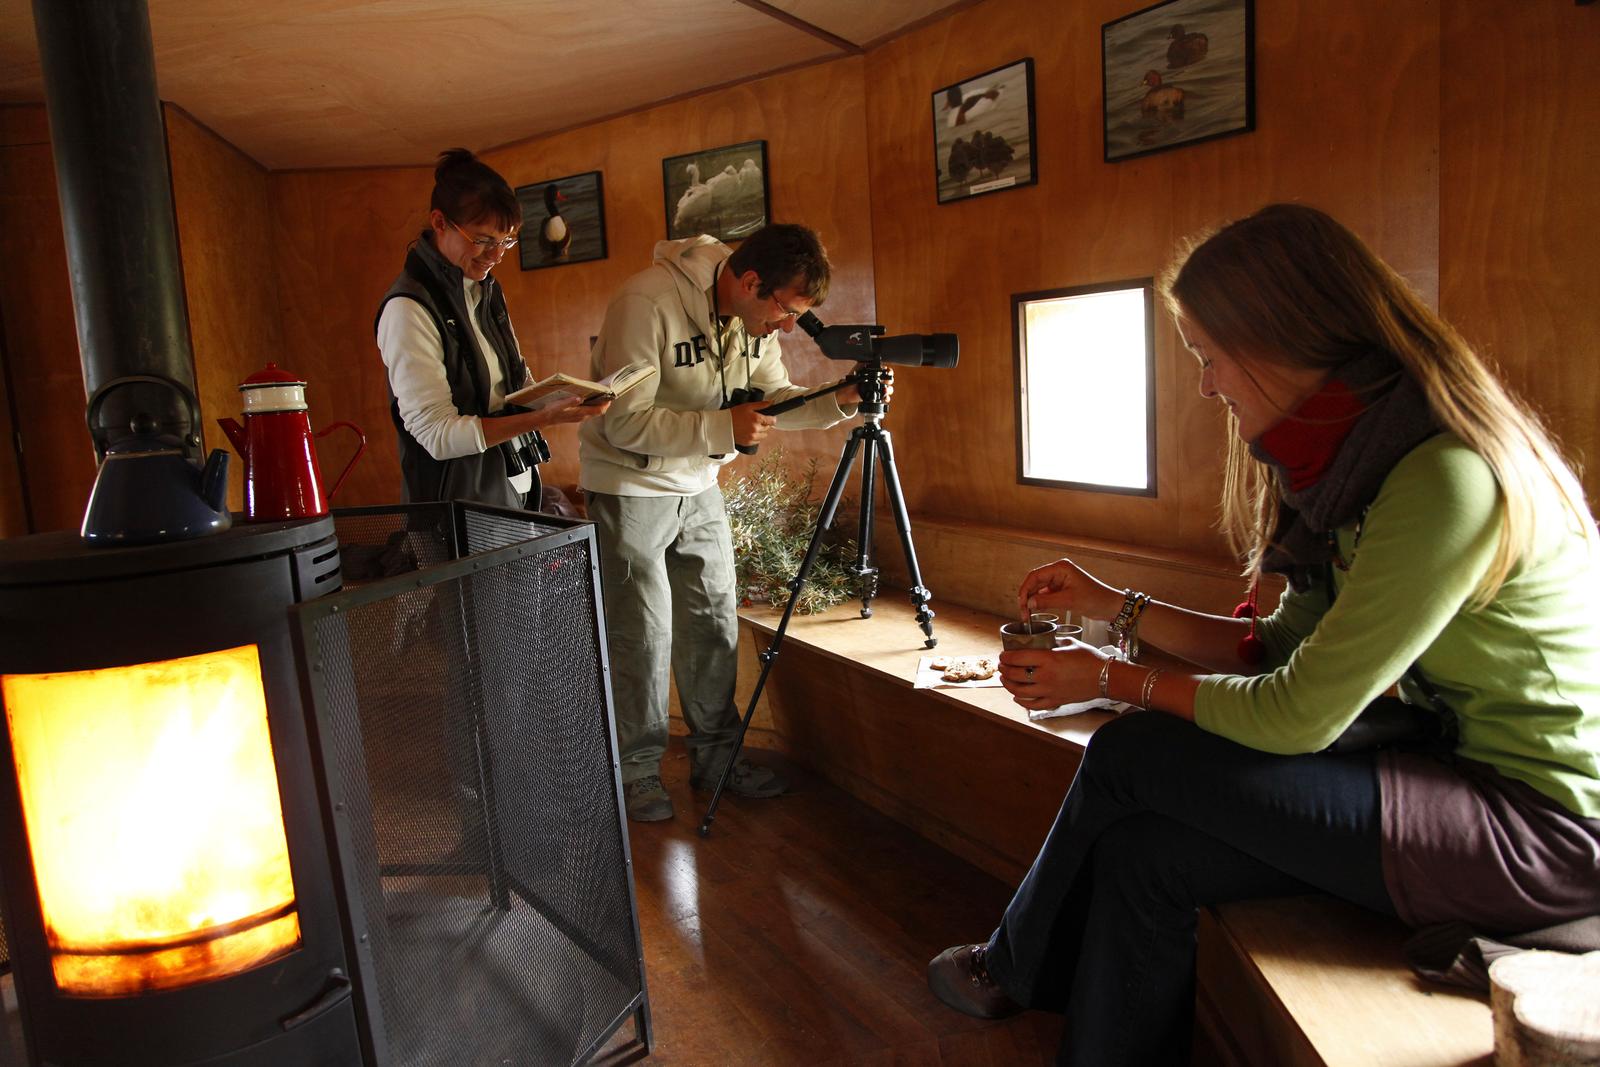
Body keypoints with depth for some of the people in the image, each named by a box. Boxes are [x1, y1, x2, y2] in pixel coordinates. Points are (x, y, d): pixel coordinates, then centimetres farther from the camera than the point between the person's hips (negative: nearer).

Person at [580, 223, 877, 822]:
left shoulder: (756, 317, -5)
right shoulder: (647, 302, -27)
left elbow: (773, 398, 5)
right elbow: (624, 423, -28)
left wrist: (840, 400, -12)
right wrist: (723, 428, -34)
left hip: (698, 484, 7)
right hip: (629, 486, -6)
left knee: (714, 622, 10)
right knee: (642, 633, -1)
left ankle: (716, 755, 26)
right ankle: (636, 770, 17)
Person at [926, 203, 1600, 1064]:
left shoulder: (1450, 477, -25)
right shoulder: (1355, 460, 4)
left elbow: (1297, 717, -22)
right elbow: (1279, 649, 9)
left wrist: (1114, 680, -10)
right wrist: (1113, 607, 7)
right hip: (1459, 774, 8)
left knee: (1133, 758, -12)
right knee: (1146, 851, -8)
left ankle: (1018, 967, 15)